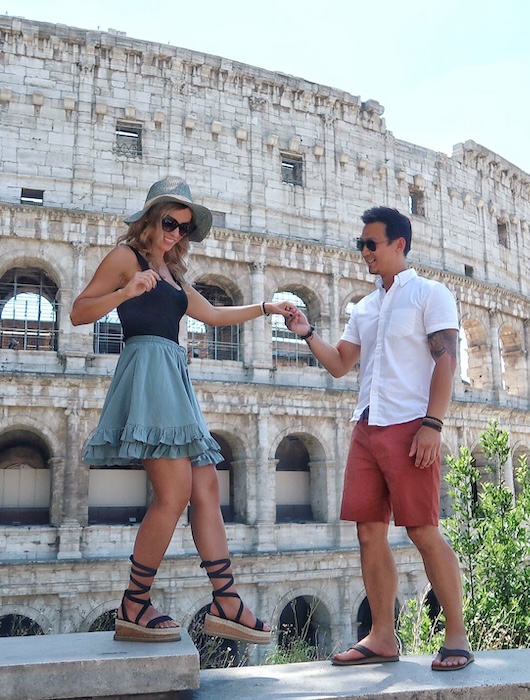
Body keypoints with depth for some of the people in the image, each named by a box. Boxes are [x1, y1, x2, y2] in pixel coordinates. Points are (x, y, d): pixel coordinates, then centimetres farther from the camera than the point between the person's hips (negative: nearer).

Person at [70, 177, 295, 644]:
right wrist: (126, 291, -17)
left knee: (206, 490, 1)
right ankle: (133, 609, -2)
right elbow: (79, 313, -2)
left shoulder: (173, 275, 27)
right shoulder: (127, 256, 5)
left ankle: (225, 604, 3)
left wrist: (266, 308, 31)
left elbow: (213, 315, 34)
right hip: (147, 368, -9)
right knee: (174, 495, -14)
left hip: (175, 378, 9)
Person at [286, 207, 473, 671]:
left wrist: (432, 424, -18)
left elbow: (446, 360, -8)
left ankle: (457, 636, 9)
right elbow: (339, 365, 20)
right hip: (366, 428, 7)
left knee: (424, 532, -5)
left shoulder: (430, 294, 2)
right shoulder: (365, 308, 20)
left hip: (409, 426, -6)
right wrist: (308, 333, 5)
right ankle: (382, 638, 13)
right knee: (370, 532, 4)